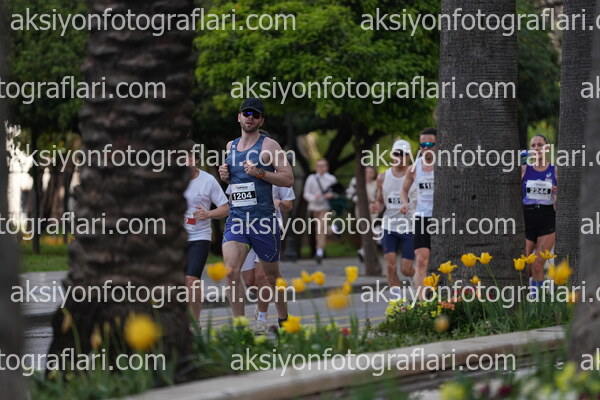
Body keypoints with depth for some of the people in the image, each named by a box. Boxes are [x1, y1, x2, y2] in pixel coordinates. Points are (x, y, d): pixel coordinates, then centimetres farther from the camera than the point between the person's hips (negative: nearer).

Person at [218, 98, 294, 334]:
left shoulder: (269, 145, -3)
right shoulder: (231, 146, 14)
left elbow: (288, 179, -8)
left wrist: (260, 173, -19)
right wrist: (225, 176, 8)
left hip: (263, 218, -3)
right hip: (236, 217, 3)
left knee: (271, 275, 11)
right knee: (231, 270, -17)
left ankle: (261, 318, 35)